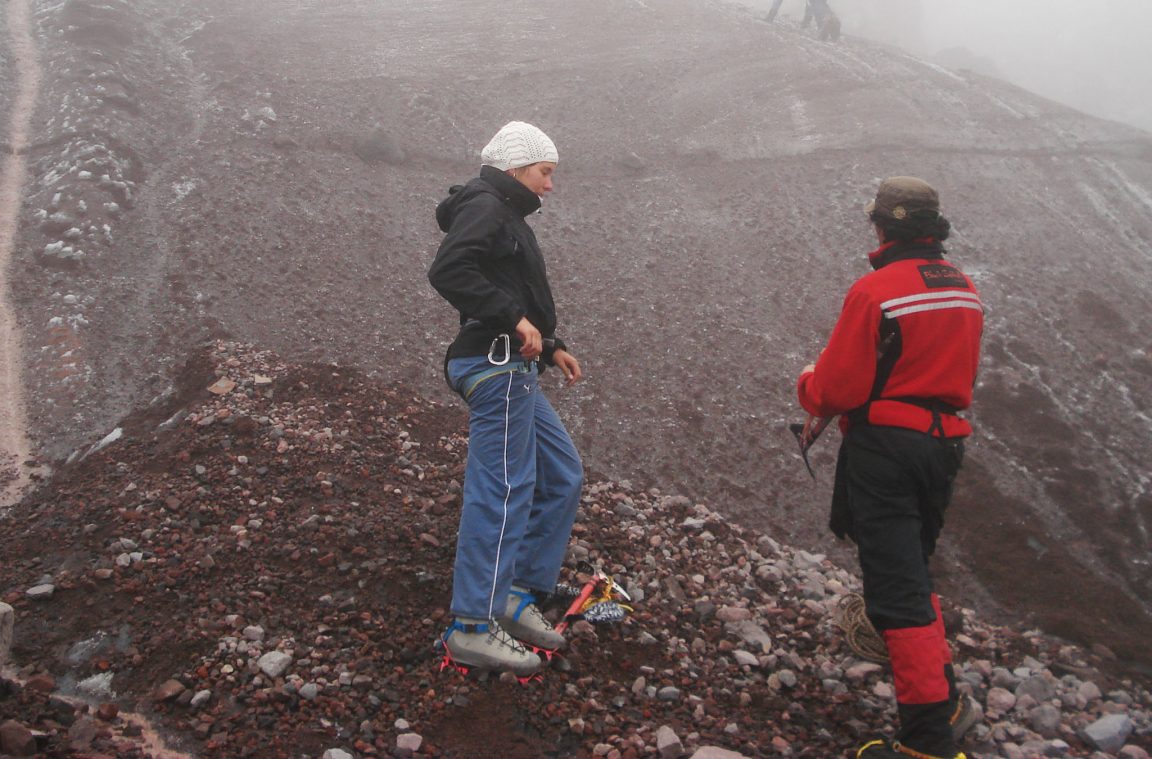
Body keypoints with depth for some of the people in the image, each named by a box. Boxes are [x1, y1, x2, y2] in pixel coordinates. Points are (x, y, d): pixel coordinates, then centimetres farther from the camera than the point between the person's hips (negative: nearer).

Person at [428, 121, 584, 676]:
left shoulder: (504, 214, 25)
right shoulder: (485, 206, -7)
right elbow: (448, 272, -24)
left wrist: (550, 347, 18)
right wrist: (515, 319, -23)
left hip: (513, 369, 11)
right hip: (497, 366, -11)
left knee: (563, 478, 13)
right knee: (503, 489, -10)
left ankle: (518, 595, 18)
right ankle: (472, 627, -3)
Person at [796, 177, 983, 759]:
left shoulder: (875, 290, -17)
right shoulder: (966, 291, 7)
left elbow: (836, 390, -17)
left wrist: (807, 384, 4)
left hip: (884, 449, -8)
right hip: (945, 444, 8)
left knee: (896, 589, -4)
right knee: (914, 572, 24)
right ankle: (942, 697, 33)